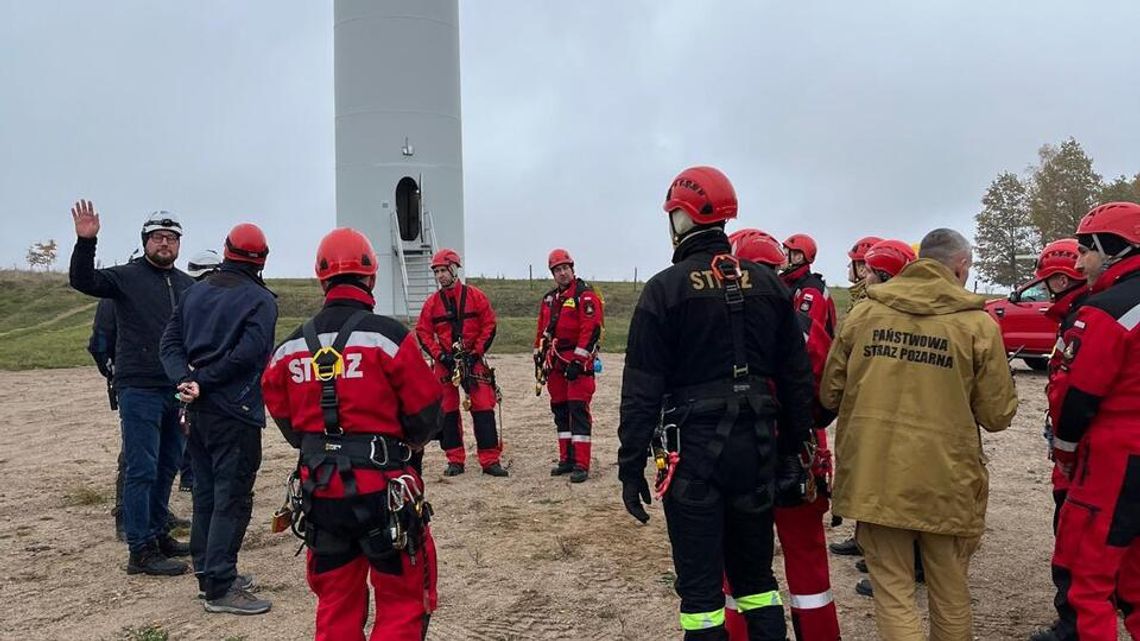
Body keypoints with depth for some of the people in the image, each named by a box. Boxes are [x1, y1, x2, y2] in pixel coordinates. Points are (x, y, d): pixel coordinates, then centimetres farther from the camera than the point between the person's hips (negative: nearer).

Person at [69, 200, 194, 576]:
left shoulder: (188, 286, 12)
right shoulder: (126, 277, -2)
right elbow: (83, 281, -17)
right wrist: (86, 241, -31)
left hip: (178, 390, 6)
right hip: (139, 390, -6)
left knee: (167, 467, 15)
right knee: (141, 470, -3)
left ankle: (157, 534, 29)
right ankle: (141, 551, 3)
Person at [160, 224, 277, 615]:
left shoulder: (195, 292, 11)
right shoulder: (260, 300, -10)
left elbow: (170, 343, 4)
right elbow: (247, 354, -20)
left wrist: (185, 379, -9)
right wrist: (202, 381, -13)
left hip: (198, 409, 7)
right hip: (235, 413, -7)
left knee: (205, 493, 16)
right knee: (232, 499, -2)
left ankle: (208, 574, 27)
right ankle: (220, 589, 1)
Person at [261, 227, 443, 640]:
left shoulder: (290, 347, 2)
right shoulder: (389, 336, -13)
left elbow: (283, 417, 10)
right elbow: (426, 413, -8)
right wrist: (407, 442, 13)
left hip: (319, 489, 5)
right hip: (382, 489, -5)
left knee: (335, 604, 20)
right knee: (404, 601, 9)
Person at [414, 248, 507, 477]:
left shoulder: (476, 296, -1)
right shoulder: (432, 302, 4)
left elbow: (489, 326, 0)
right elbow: (423, 332, 4)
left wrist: (476, 353, -7)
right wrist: (440, 355, -8)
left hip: (473, 360, -2)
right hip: (445, 362, 2)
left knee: (483, 409, -6)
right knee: (448, 411, 6)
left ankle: (490, 460, -1)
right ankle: (455, 460, 15)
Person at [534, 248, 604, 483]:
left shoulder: (585, 295, -9)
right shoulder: (549, 299, 16)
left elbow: (591, 329, -17)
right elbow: (542, 329, 23)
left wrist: (578, 361, -20)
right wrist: (539, 355, 17)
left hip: (578, 362, -8)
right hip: (556, 362, 8)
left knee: (578, 410, -10)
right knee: (559, 410, 11)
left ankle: (581, 464, -8)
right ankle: (566, 459, 20)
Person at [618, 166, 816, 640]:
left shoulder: (665, 289, -8)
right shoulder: (768, 284, 5)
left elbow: (642, 390, -10)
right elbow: (796, 379, 7)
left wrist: (631, 467, -4)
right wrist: (793, 451, 15)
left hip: (694, 450, -4)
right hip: (758, 448, 5)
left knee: (700, 580, 6)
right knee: (755, 569, 19)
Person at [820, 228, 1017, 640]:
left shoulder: (864, 312, 1)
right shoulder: (977, 324, -6)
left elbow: (830, 395, 7)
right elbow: (998, 416, -2)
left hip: (875, 477, 1)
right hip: (945, 480, -1)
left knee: (892, 592, 11)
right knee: (950, 597, 18)